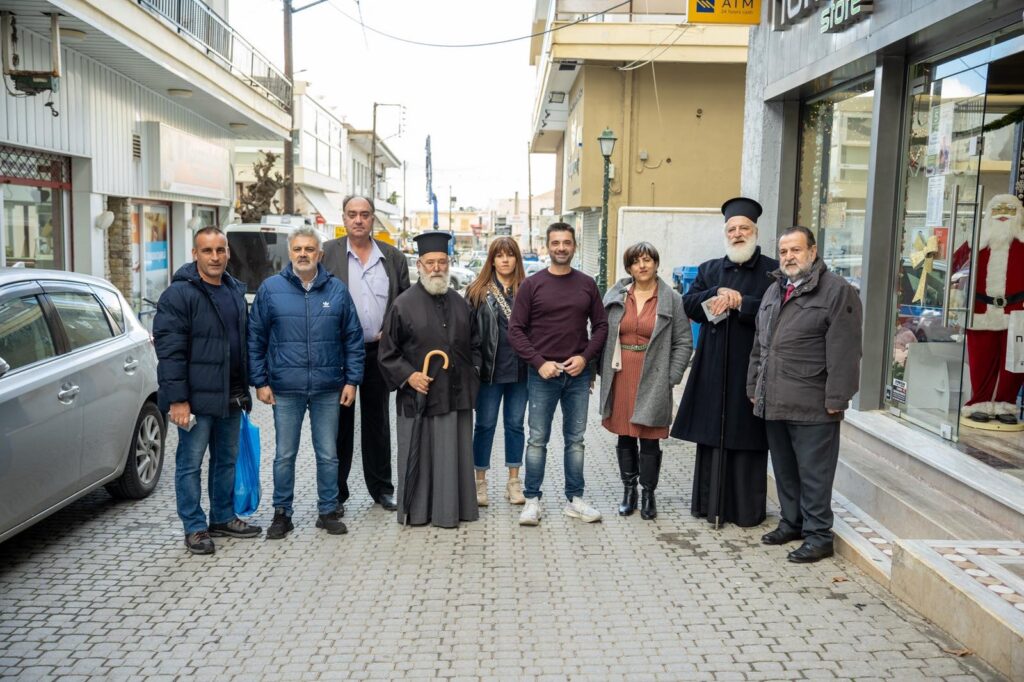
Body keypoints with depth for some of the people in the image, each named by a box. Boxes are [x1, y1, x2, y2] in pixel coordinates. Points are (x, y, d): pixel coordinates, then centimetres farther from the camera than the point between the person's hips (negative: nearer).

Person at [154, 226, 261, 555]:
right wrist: (177, 398, -20)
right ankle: (194, 527, 14)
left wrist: (244, 389, 17)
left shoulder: (236, 290, 12)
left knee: (227, 459, 16)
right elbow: (169, 351, -16)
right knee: (190, 463, 3)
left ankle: (222, 518, 30)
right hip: (197, 396, -7)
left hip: (231, 395, 8)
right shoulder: (179, 294, -12)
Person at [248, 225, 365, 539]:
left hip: (328, 389, 1)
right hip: (285, 389, -1)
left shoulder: (337, 289, 4)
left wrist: (352, 380, 0)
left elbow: (353, 338, 5)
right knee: (284, 455, 9)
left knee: (328, 455, 10)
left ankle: (328, 511, 23)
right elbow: (255, 339, 2)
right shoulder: (270, 288, 1)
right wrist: (260, 382, -2)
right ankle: (282, 513, 22)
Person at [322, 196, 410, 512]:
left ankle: (381, 488, 23)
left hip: (379, 352, 2)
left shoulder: (393, 257, 7)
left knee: (377, 421, 12)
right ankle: (335, 493, 16)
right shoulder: (327, 253, -1)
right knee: (339, 422, 6)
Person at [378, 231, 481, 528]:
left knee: (455, 456, 10)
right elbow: (387, 353, -3)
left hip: (457, 395, 5)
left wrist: (473, 375, 7)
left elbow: (474, 344, 19)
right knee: (420, 456, 4)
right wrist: (408, 375, -15)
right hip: (419, 395, -4)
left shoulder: (459, 303, 10)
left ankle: (452, 508, 23)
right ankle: (417, 511, 17)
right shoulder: (404, 304, -5)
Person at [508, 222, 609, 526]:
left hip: (578, 374, 2)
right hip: (542, 373, -2)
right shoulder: (532, 284, 0)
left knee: (575, 439, 9)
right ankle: (532, 500, 12)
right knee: (537, 439, 3)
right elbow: (516, 330, -2)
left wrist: (585, 357, -5)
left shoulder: (587, 284, 7)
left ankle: (574, 499, 18)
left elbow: (600, 325, 10)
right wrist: (539, 363, -10)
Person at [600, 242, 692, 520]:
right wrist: (602, 370, 3)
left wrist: (670, 377, -5)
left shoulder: (671, 300, 0)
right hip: (620, 378, 2)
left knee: (649, 439, 2)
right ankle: (628, 489, 23)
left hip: (652, 381, -2)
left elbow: (683, 342, 1)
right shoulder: (615, 296, 6)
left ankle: (648, 494, 16)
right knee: (625, 437, 10)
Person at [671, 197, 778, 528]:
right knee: (711, 437, 7)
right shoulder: (709, 270, 15)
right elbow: (689, 304, 3)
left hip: (750, 369, -3)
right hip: (713, 369, 4)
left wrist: (740, 302, -15)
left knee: (746, 439, 2)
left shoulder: (773, 271, 1)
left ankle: (746, 509, 11)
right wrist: (718, 294, -12)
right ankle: (709, 503, 16)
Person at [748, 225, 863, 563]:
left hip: (811, 406, -7)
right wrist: (754, 387, 19)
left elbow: (843, 352, -13)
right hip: (773, 403, 7)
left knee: (813, 473, 0)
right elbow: (759, 345, 22)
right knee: (784, 469, 17)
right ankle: (791, 522, 31)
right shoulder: (773, 292, 17)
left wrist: (835, 399, -16)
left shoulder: (837, 291, -7)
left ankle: (818, 534, 11)